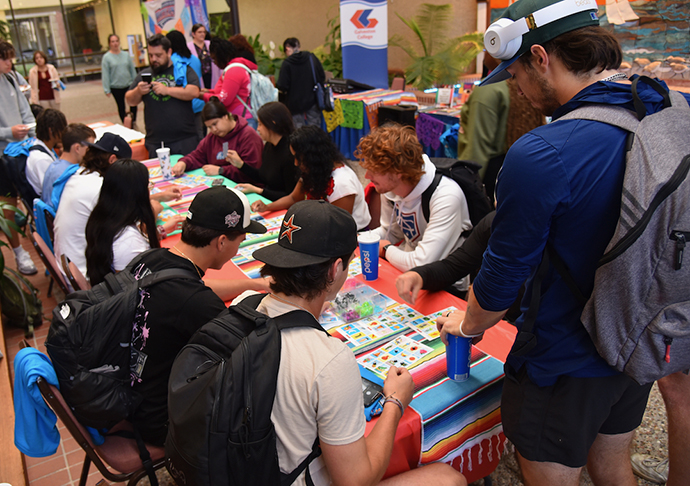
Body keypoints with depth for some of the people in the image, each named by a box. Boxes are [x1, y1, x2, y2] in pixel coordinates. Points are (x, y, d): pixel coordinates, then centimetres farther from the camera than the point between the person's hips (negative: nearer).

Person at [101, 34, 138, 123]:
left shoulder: (126, 55, 4)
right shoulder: (106, 57, -4)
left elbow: (132, 70, 10)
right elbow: (105, 75, -6)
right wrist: (107, 90, -9)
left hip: (129, 85, 2)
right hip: (116, 87, -2)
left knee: (133, 104, -3)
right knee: (121, 107, 8)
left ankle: (133, 122, 16)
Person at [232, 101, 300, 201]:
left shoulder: (289, 154, -21)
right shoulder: (268, 146, 7)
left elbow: (290, 197, -18)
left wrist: (256, 190, -17)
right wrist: (240, 164, 12)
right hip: (265, 200, 8)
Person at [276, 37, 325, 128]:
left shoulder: (287, 63, -11)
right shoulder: (312, 57, -1)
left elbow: (282, 87, -14)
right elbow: (322, 78, 4)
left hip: (295, 103, -3)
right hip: (312, 101, 3)